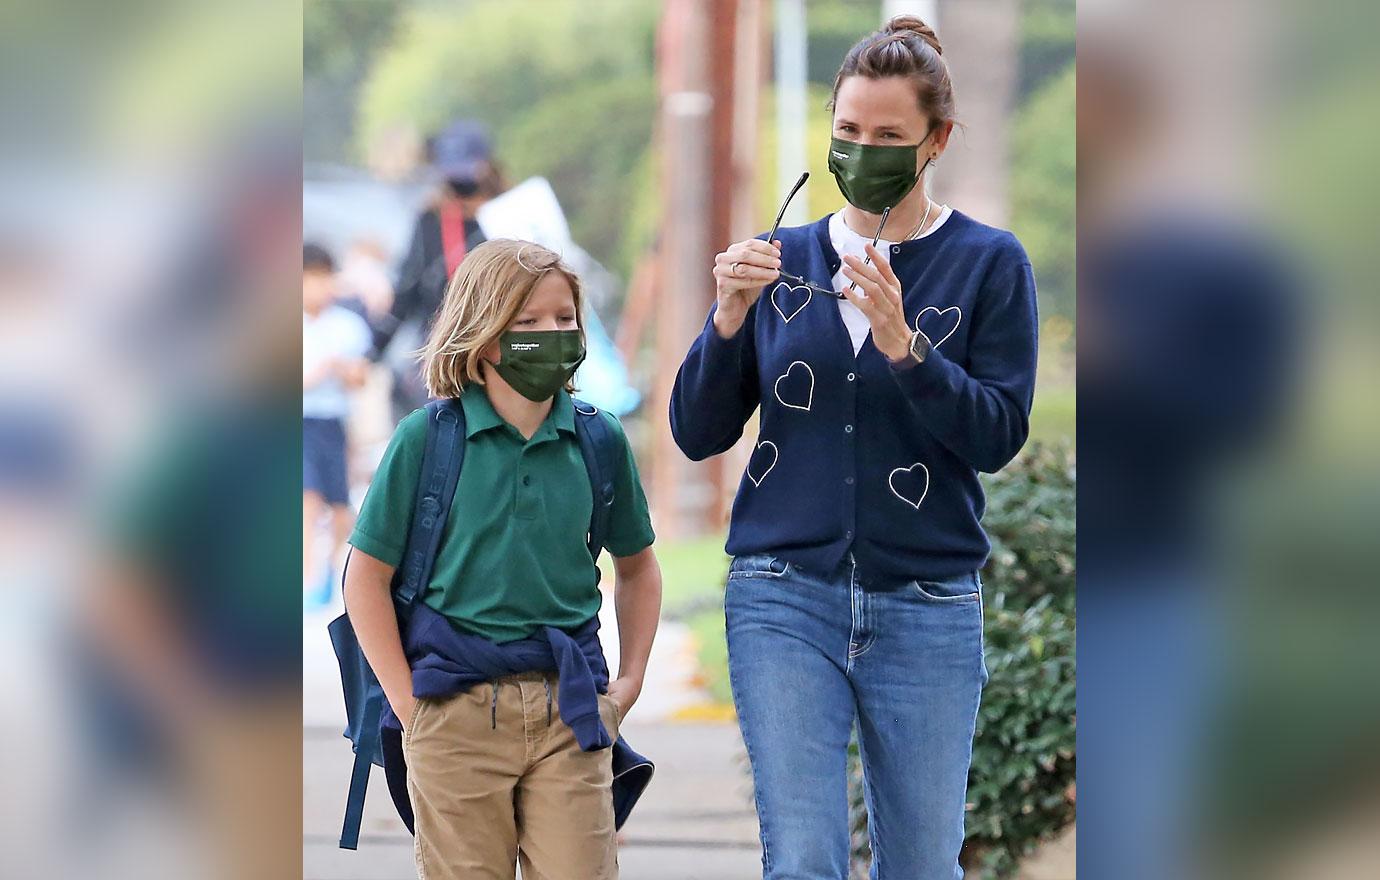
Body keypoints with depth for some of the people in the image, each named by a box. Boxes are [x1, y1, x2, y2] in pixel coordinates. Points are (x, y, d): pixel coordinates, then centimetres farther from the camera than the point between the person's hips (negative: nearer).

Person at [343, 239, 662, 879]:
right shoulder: (426, 440, -3)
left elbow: (637, 567, 20)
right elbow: (367, 579, 0)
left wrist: (627, 683, 10)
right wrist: (409, 704, -5)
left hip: (570, 712, 2)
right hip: (457, 712, -2)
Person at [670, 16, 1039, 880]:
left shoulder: (988, 263, 2)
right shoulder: (785, 257, 9)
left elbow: (998, 436, -8)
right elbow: (698, 434, 6)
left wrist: (903, 345, -22)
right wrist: (730, 319, -11)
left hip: (926, 609, -1)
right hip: (786, 599, 1)